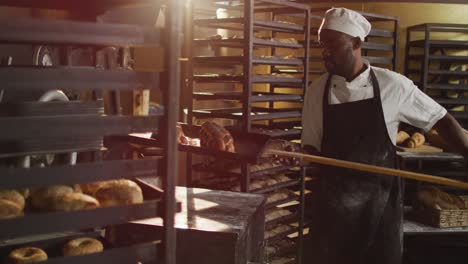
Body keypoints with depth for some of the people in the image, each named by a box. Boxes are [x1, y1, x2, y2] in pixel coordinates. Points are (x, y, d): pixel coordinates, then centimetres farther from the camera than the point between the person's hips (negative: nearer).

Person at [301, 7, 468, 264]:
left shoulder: (392, 85, -8)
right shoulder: (317, 91, -3)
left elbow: (441, 119, 1)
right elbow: (312, 147, 3)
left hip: (381, 197, -1)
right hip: (334, 199, 1)